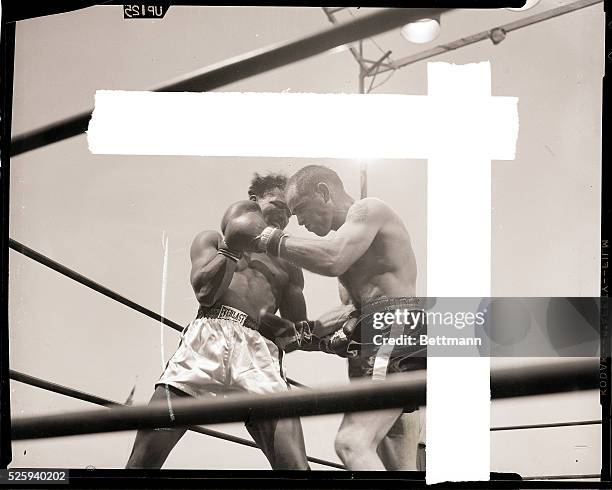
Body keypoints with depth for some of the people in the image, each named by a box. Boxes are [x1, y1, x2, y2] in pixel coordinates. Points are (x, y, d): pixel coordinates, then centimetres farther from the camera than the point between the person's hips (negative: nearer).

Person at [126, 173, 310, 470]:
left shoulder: (288, 266, 29)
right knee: (145, 454, -14)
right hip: (207, 338, -1)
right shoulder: (212, 240, 25)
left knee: (294, 464, -16)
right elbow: (205, 292, 5)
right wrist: (231, 244, 3)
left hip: (259, 352, 2)